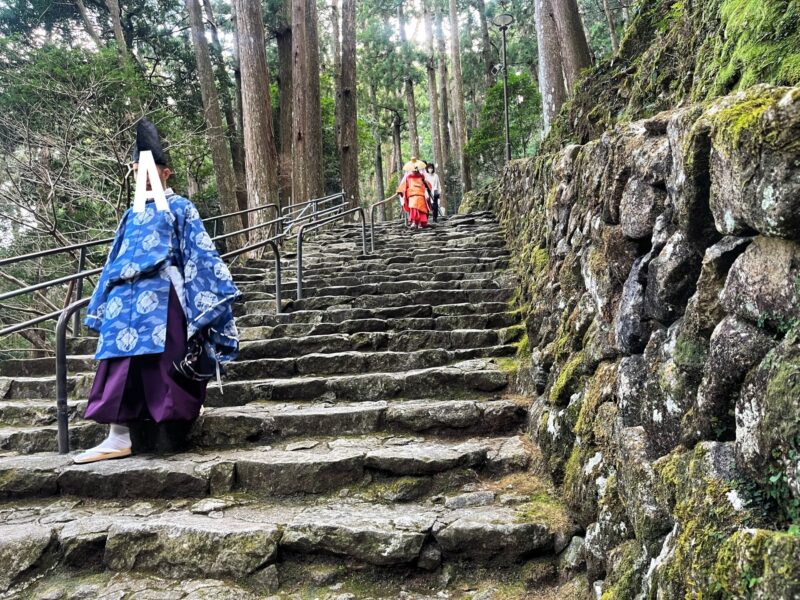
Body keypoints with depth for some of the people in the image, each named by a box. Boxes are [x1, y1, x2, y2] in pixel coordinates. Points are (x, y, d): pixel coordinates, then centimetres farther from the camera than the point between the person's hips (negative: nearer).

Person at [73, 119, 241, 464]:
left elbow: (200, 251, -2)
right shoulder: (132, 214, 22)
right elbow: (116, 259, 23)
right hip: (127, 296, 6)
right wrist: (105, 303, 18)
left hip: (163, 296, -5)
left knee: (164, 362, -8)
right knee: (121, 361, -2)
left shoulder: (180, 207, 6)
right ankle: (118, 436, -1)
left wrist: (213, 291, -11)